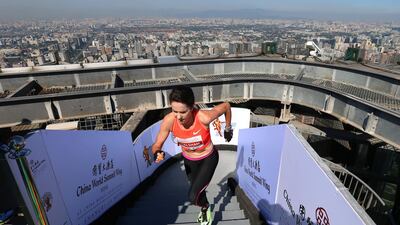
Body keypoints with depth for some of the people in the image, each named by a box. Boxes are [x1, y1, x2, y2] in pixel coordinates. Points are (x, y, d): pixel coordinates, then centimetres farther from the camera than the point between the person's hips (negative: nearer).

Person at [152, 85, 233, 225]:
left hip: (208, 159, -3)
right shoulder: (169, 121, -30)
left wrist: (227, 129, -5)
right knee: (197, 191, 26)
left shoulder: (204, 118, -38)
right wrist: (157, 153, -40)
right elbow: (157, 145, -16)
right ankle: (205, 207, 61)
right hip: (189, 160, 4)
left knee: (193, 197, -14)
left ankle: (205, 207, 24)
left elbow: (226, 106, -19)